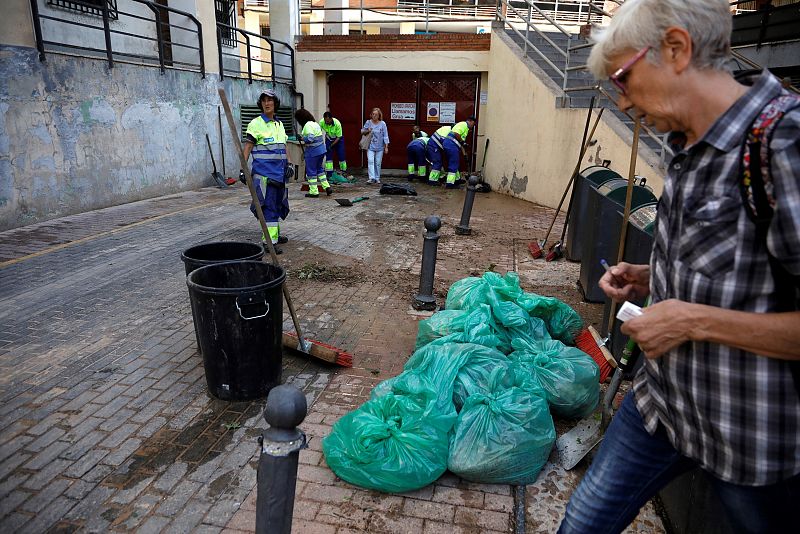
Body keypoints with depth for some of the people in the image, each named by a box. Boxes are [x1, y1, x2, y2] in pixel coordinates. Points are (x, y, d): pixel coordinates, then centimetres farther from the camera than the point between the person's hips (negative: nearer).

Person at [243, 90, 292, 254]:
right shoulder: (256, 124, -5)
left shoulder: (279, 124, 16)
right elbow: (248, 146, -9)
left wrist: (288, 164, 10)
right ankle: (269, 241, -9)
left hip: (279, 171, 7)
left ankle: (274, 234, 28)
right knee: (269, 204, -10)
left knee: (278, 202, 14)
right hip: (264, 171, -7)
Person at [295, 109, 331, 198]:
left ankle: (314, 192, 5)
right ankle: (327, 187, 17)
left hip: (313, 152, -9)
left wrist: (302, 138, -9)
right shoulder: (315, 123, 13)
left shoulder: (308, 125, -16)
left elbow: (310, 138, -26)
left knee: (311, 171, 1)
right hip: (321, 150, 9)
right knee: (319, 169, 20)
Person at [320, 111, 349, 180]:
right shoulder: (321, 122, -24)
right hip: (329, 139, 2)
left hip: (338, 139, -2)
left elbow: (338, 137, -23)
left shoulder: (337, 123, -31)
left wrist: (331, 145, -28)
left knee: (341, 156, -3)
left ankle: (344, 172, 15)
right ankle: (329, 174, -4)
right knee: (328, 156, -7)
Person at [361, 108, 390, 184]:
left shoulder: (382, 124, -1)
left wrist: (386, 147, -4)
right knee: (370, 161, -14)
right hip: (370, 146, 0)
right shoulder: (368, 122, 1)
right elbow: (362, 131, 12)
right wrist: (367, 131, -10)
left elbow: (385, 136, 0)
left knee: (378, 163, 5)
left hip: (379, 147, 0)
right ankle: (372, 178, -17)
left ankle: (377, 178, 17)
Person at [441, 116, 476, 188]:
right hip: (451, 144, -10)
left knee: (454, 163, 20)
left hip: (448, 144, 10)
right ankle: (450, 183, -5)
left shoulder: (464, 126, 27)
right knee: (453, 164, -6)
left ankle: (456, 179, 31)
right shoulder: (464, 124, -5)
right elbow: (456, 134, -21)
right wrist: (462, 142, -6)